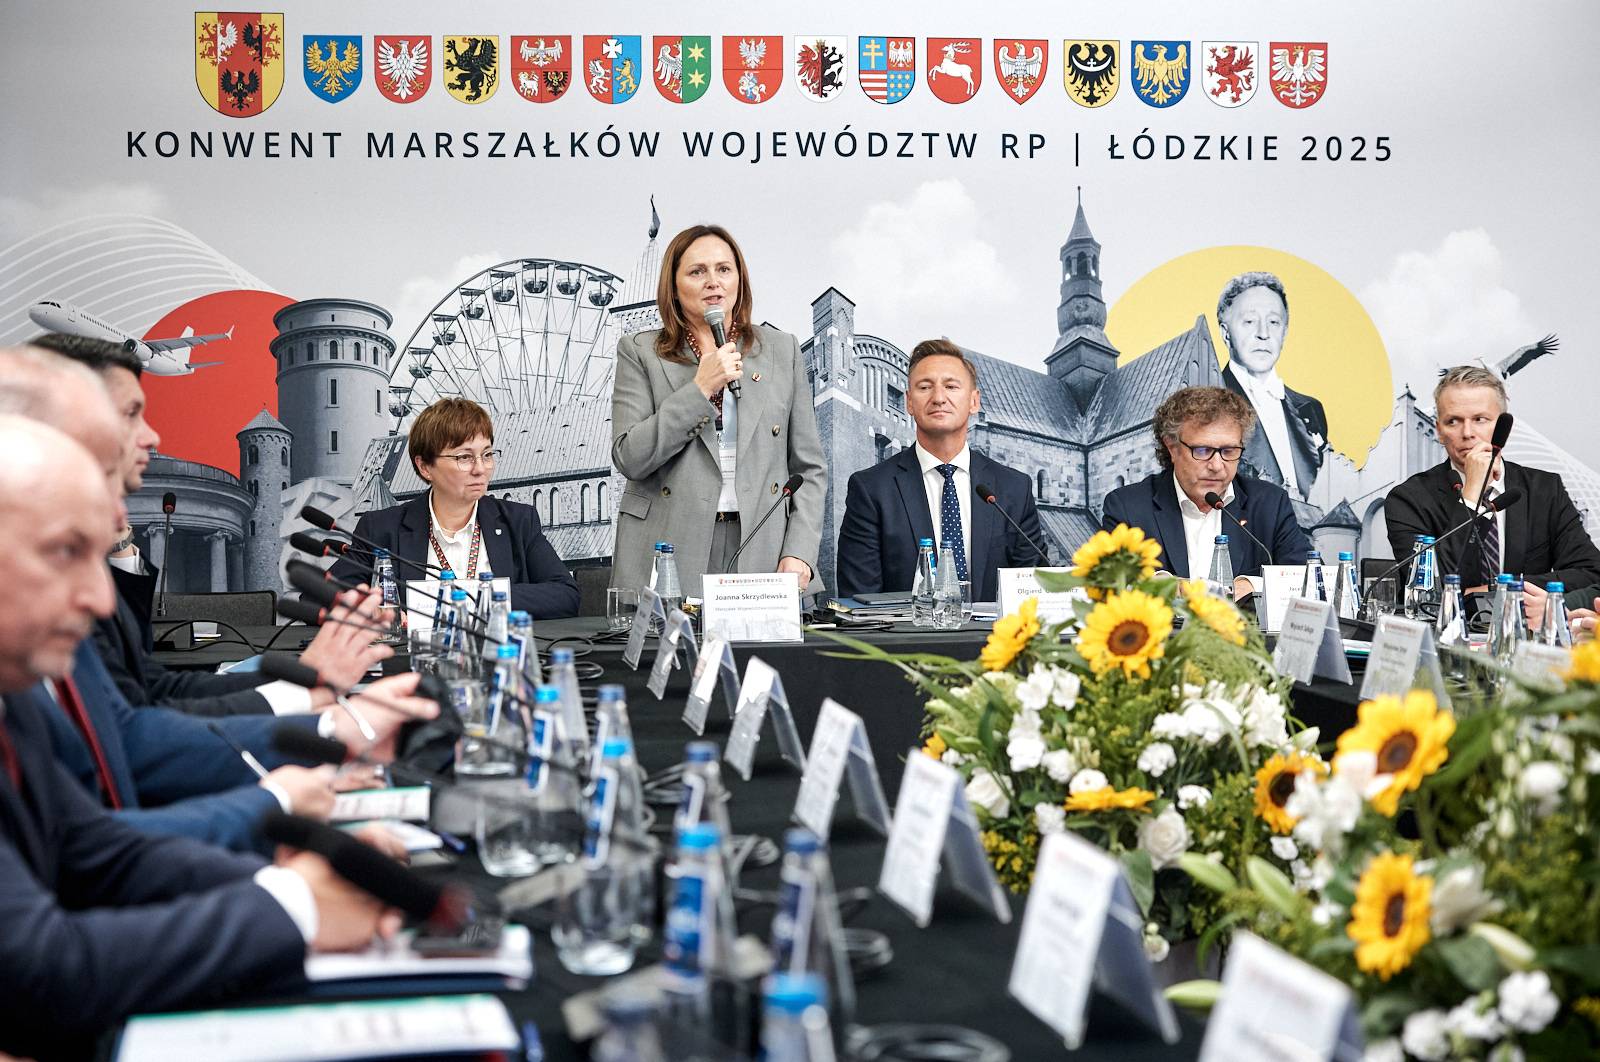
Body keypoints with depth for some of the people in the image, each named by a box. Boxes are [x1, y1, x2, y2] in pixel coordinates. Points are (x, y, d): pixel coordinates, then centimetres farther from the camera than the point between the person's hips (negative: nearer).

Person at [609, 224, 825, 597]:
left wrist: (799, 553, -2)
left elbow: (808, 467, 10)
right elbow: (629, 458, -5)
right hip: (669, 553, -1)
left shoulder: (782, 349, 12)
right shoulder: (640, 352, 7)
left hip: (763, 549, 2)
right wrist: (700, 389, -9)